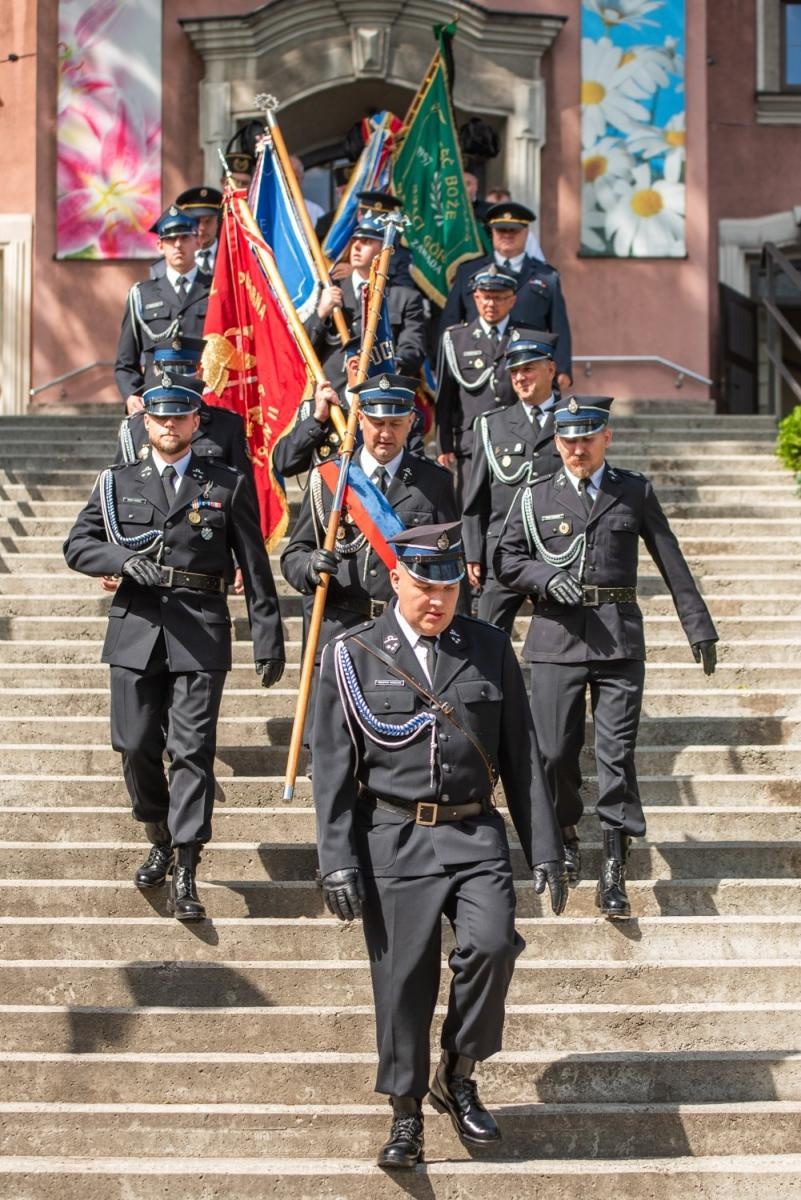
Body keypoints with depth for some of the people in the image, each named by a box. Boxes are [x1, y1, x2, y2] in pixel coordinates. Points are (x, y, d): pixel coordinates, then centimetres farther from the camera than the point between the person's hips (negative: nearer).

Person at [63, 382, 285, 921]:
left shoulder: (228, 485, 7)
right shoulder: (118, 482, 11)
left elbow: (255, 567, 6)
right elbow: (78, 545, 10)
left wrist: (269, 638, 2)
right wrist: (125, 560, -10)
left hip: (201, 629, -2)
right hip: (137, 627, 2)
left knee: (192, 749, -8)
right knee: (136, 746, 6)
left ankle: (186, 873, -7)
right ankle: (160, 840, 30)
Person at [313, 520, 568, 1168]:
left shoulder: (491, 648, 8)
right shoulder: (352, 656, 2)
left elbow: (522, 755, 10)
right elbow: (334, 767, 1)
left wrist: (545, 849, 6)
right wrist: (338, 862, -5)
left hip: (475, 834, 1)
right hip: (394, 842, -1)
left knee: (491, 945, -20)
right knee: (403, 980, 0)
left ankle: (458, 1074, 3)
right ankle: (406, 1112, 18)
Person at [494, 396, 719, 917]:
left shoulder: (635, 492, 7)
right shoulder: (536, 497, 8)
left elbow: (673, 563, 9)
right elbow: (506, 561, 10)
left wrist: (700, 628, 6)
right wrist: (546, 577, -10)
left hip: (619, 637, 0)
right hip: (557, 638, 1)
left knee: (617, 753, -5)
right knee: (555, 751, 1)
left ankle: (614, 868, -1)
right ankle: (565, 834, 28)